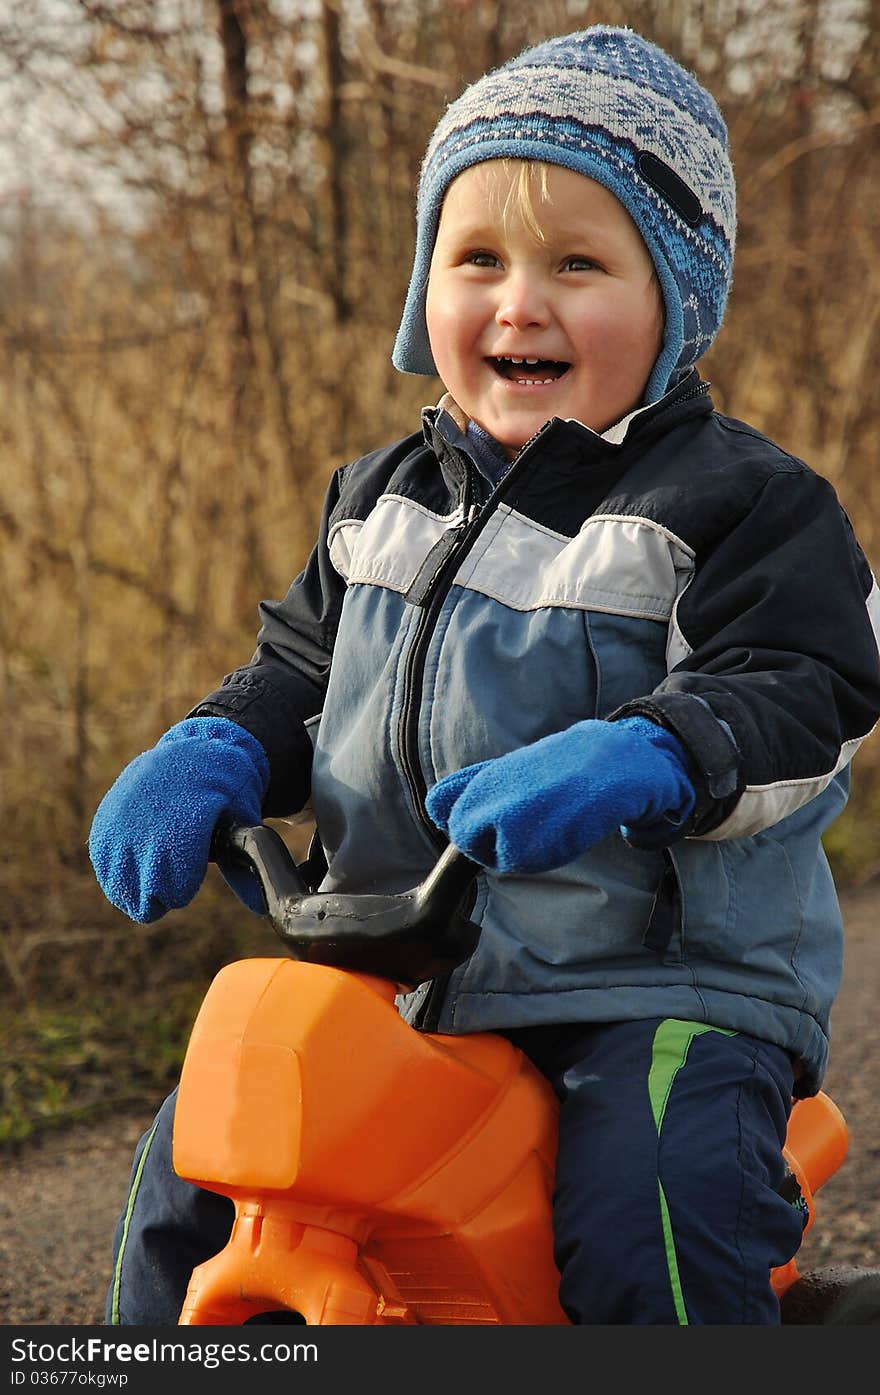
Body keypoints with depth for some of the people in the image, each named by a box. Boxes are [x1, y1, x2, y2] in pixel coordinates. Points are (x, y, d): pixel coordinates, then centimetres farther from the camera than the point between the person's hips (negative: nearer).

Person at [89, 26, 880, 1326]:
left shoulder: (735, 499, -7)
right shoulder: (386, 499, 13)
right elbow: (302, 666, 20)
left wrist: (636, 761, -36)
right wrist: (209, 757, -2)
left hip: (665, 986, -6)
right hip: (404, 977, 6)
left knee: (651, 1221, -30)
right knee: (197, 1163, 2)